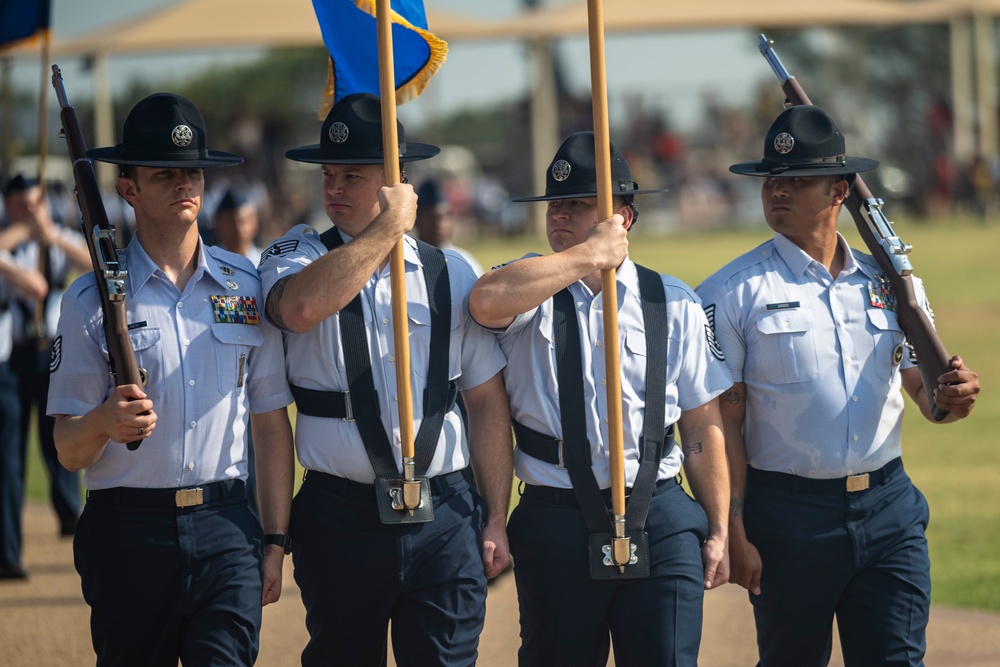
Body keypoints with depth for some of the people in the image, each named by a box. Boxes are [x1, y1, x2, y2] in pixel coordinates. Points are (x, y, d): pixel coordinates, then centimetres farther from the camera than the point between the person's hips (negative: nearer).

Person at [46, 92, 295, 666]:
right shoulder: (93, 300, 2)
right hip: (128, 528, -1)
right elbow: (69, 451, -1)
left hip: (226, 531, 1)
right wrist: (104, 422, -24)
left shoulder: (247, 287, 9)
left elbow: (272, 424, 11)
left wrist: (275, 541, 6)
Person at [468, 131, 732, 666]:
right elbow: (485, 302, -23)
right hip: (555, 518, 0)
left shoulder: (673, 303, 6)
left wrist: (717, 532, 5)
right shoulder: (533, 289, 4)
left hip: (661, 521, 0)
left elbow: (703, 426, 7)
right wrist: (591, 254, -16)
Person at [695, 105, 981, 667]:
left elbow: (924, 391, 9)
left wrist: (954, 397, -16)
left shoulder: (889, 282, 9)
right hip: (789, 513, -3)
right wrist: (734, 532, -12)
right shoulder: (733, 293, -3)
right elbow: (724, 421, -6)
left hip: (889, 513, 3)